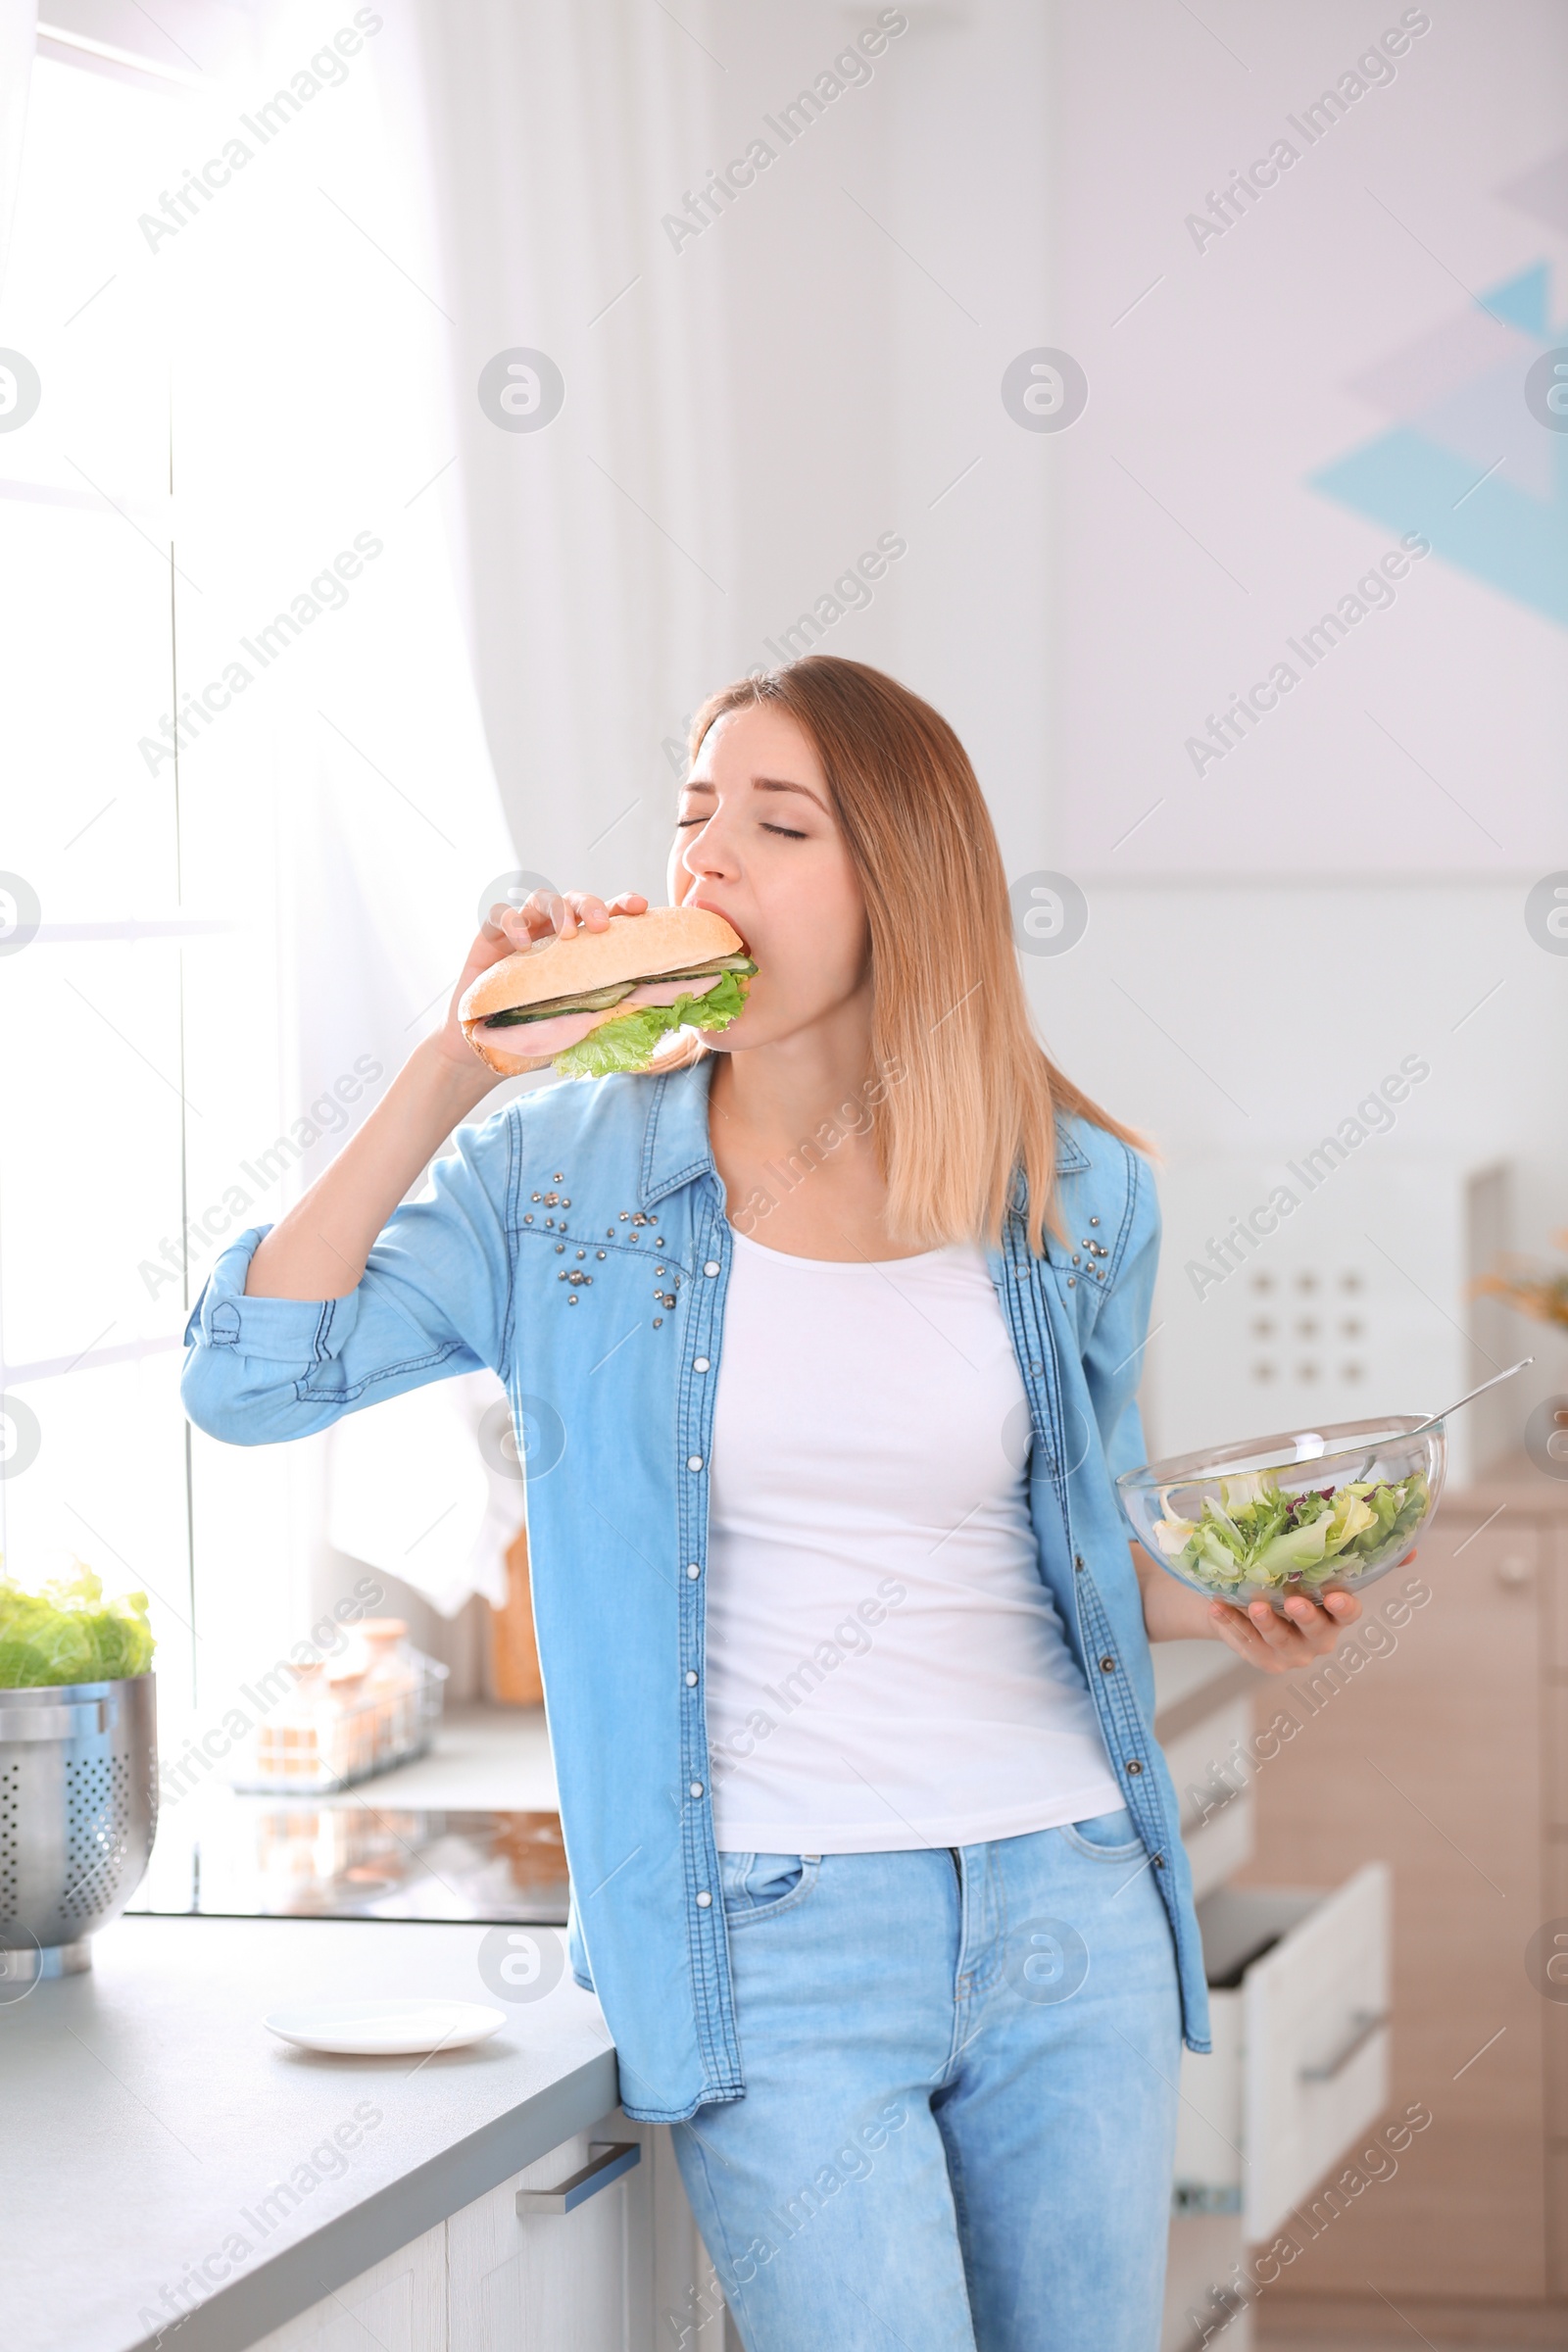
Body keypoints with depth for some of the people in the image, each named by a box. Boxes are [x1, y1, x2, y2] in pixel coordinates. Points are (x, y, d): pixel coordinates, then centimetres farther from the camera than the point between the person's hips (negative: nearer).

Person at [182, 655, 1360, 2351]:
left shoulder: (1079, 1197, 5)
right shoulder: (568, 1176, 0)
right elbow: (248, 1380, -9)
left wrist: (1224, 1607, -4)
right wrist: (456, 1063, -12)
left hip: (1071, 1908, 3)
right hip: (770, 1940, -3)